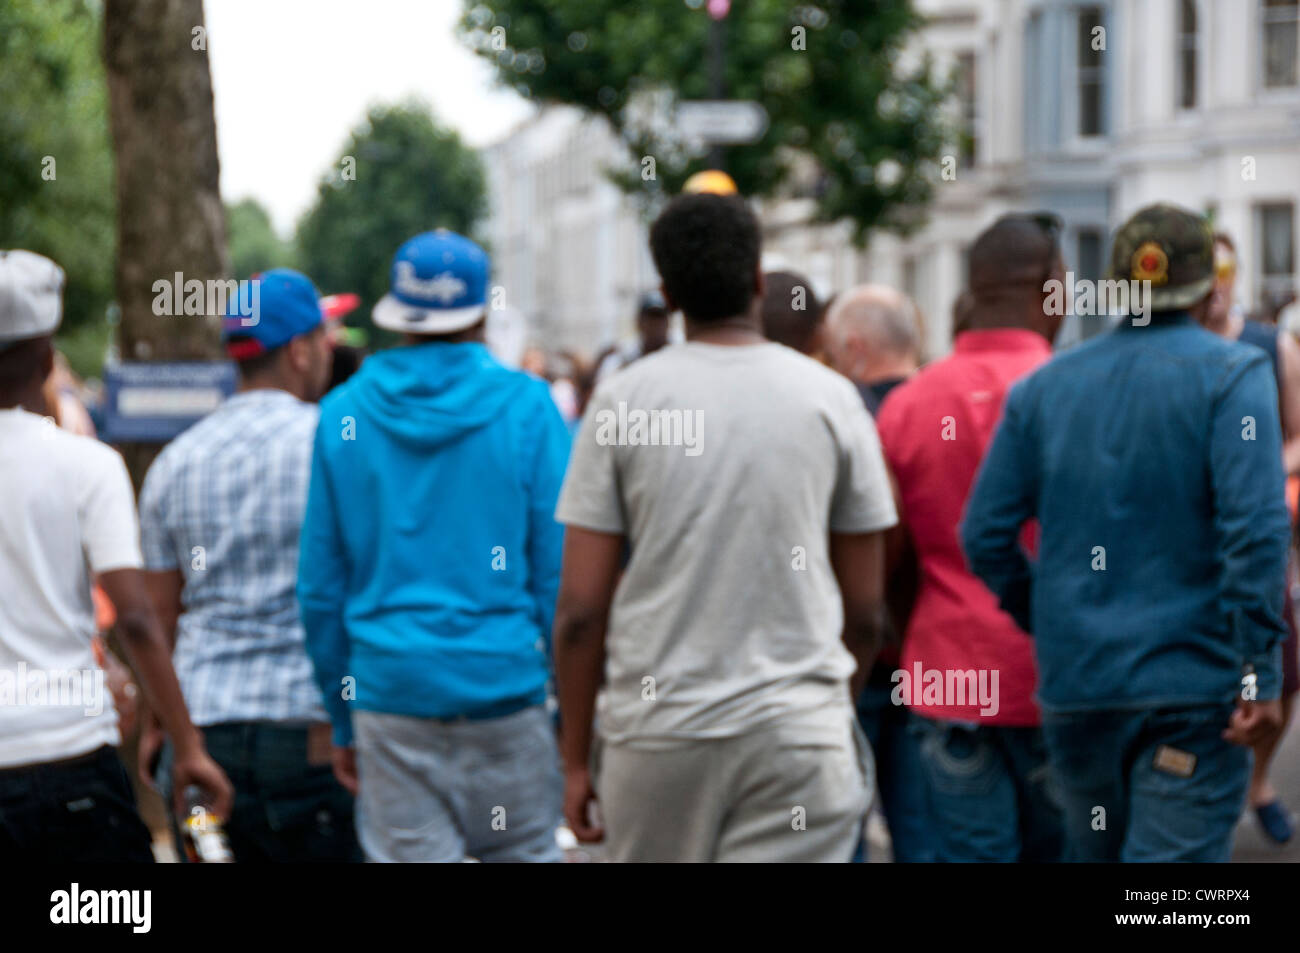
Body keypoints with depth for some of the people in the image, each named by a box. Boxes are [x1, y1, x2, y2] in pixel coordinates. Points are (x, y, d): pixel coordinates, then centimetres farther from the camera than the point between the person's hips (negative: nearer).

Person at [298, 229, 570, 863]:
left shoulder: (342, 414, 5)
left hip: (389, 691, 2)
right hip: (505, 687, -1)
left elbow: (320, 586, 8)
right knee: (524, 852, 9)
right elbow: (559, 568, -3)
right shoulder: (526, 407, -2)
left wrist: (342, 720, 15)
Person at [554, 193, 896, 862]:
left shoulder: (623, 399, -1)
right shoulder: (830, 398, 2)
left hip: (657, 730, 0)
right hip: (799, 731, 0)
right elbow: (864, 612, 5)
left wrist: (575, 758, 6)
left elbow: (579, 610, -3)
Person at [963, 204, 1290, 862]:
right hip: (1191, 684, -5)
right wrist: (1259, 672, -15)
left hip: (1072, 679, 5)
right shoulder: (1232, 374, -6)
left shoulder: (1044, 386, 8)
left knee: (1094, 850, 20)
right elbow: (1255, 526, -17)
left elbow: (985, 534, 6)